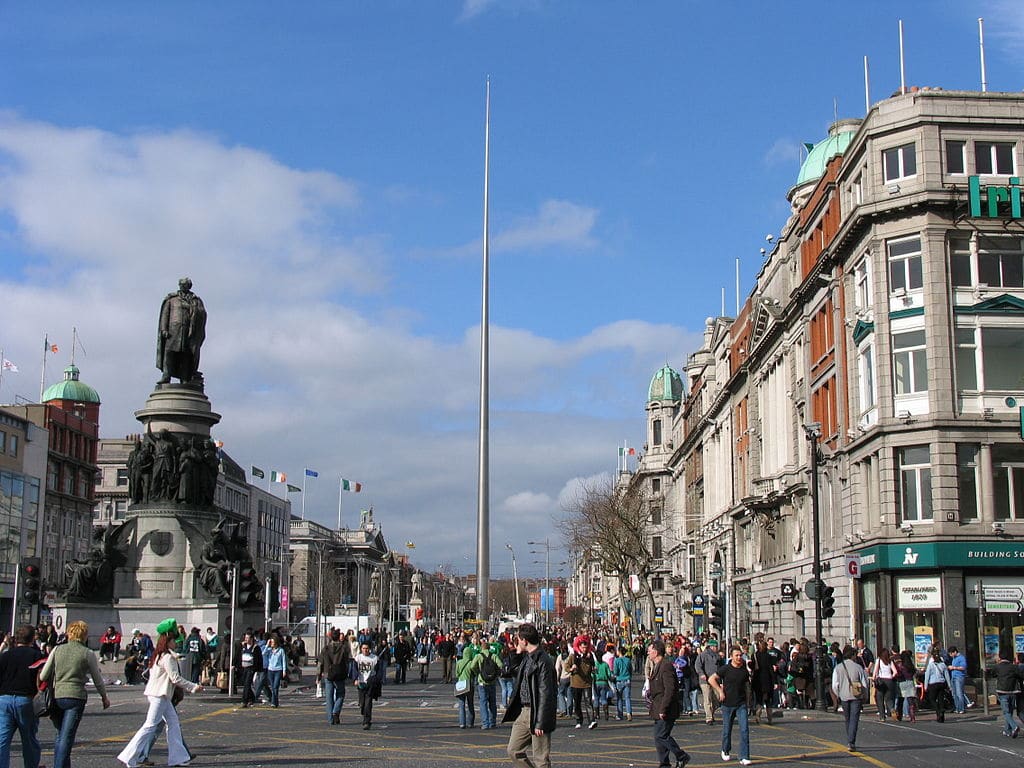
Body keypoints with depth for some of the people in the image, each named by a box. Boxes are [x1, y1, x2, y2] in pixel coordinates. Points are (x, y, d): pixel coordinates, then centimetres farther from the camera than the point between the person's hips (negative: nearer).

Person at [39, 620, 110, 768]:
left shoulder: (57, 650, 7)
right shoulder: (88, 654, 0)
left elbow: (43, 676, 6)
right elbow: (97, 679, 8)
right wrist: (104, 697, 23)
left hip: (56, 696, 3)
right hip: (76, 697, -3)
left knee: (61, 735, 17)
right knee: (66, 738, -3)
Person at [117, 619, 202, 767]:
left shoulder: (159, 656, 14)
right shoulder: (168, 657, -16)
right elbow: (175, 678, -17)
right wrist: (194, 687, -10)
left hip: (161, 695, 10)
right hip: (160, 695, -10)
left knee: (174, 723, 11)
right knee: (151, 726, -8)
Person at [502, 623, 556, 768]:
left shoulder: (543, 661, -17)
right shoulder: (526, 658, 11)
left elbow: (545, 695, -19)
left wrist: (540, 723, -21)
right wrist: (517, 653, 15)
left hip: (537, 713, -9)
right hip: (522, 711, 9)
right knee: (514, 751, 12)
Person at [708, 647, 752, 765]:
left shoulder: (744, 670, 4)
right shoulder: (725, 669, -6)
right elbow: (711, 679, -3)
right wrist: (720, 691, -9)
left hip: (741, 704, 1)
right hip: (728, 704, -1)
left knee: (744, 729, -11)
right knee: (727, 730, 10)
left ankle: (744, 757, -10)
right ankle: (726, 751, 35)